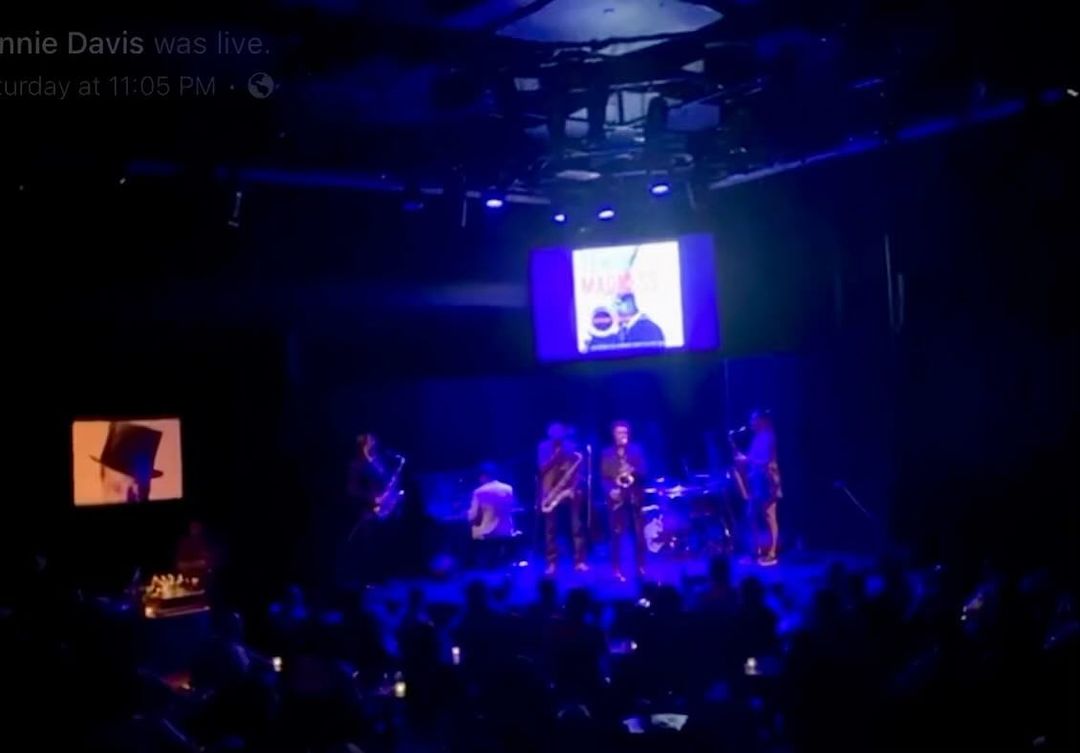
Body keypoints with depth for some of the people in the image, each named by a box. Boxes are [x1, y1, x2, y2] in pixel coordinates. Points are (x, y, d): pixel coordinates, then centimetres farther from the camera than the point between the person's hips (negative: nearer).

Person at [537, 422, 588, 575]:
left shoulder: (571, 446, 5)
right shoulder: (544, 447, 3)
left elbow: (579, 468, 4)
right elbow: (542, 468, -8)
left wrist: (575, 486, -11)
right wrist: (556, 455, -18)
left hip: (570, 490, 0)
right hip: (551, 492, 0)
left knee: (577, 526, -2)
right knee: (551, 529, 1)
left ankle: (579, 561, 2)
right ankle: (551, 563, 5)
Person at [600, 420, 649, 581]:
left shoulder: (636, 451, 9)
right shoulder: (607, 454, 6)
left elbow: (644, 472, 1)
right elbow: (603, 477, 1)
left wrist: (633, 471, -19)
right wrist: (610, 490, -16)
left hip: (635, 497, 1)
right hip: (616, 498, -1)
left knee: (639, 534, 3)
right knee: (616, 535, -2)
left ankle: (641, 567, 13)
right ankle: (617, 570, 4)